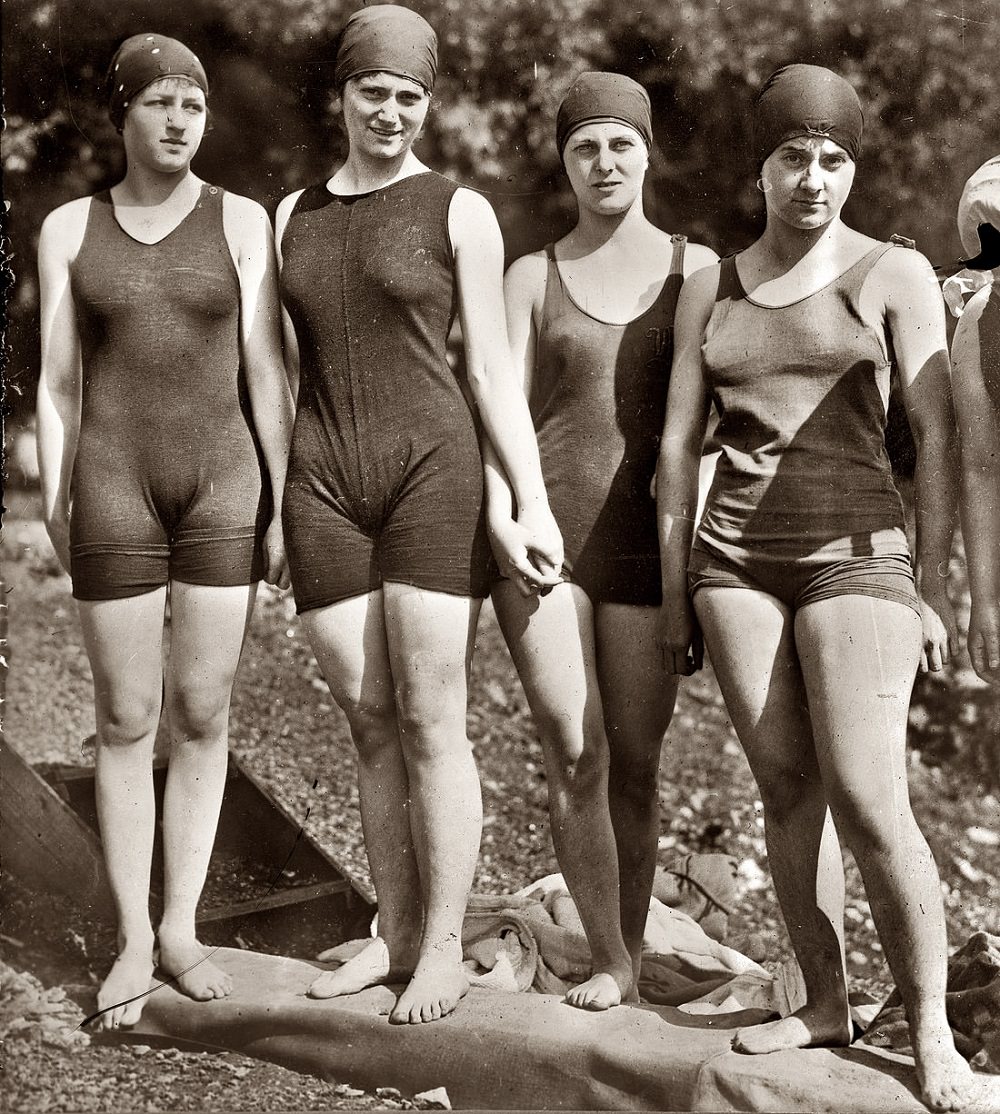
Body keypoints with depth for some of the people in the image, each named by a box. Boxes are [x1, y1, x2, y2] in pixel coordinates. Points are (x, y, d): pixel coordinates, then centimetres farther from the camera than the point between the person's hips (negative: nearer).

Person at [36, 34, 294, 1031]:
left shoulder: (242, 222, 4)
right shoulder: (69, 230, 6)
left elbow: (266, 375, 1)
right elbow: (57, 384, 5)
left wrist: (284, 506, -3)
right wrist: (53, 504, -2)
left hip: (224, 483, 0)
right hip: (116, 488, 0)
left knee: (202, 713, 3)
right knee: (126, 721, 2)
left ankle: (181, 927, 15)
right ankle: (132, 939, 13)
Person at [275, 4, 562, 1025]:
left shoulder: (459, 212, 2)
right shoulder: (294, 216, 14)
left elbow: (492, 368, 0)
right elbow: (287, 371, 17)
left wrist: (532, 502, -7)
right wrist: (263, 515, 15)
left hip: (431, 471, -4)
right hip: (323, 483, 4)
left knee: (430, 722, -4)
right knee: (370, 723, 7)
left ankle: (444, 948, 6)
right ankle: (394, 934, 18)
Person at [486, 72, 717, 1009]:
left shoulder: (694, 269, 8)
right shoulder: (532, 276, 10)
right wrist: (502, 526, -9)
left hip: (646, 541, 0)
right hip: (545, 531, 0)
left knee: (635, 765, 3)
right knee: (574, 759, -6)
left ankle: (631, 950, 20)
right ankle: (610, 961, 5)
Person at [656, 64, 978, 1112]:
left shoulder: (893, 274, 1)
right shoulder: (709, 287, 11)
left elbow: (935, 433, -2)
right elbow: (679, 442, 11)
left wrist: (932, 583, -7)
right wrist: (674, 589, 8)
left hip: (854, 555, -4)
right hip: (734, 558, 4)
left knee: (868, 803, -10)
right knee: (786, 788, 5)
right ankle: (825, 1002, 17)